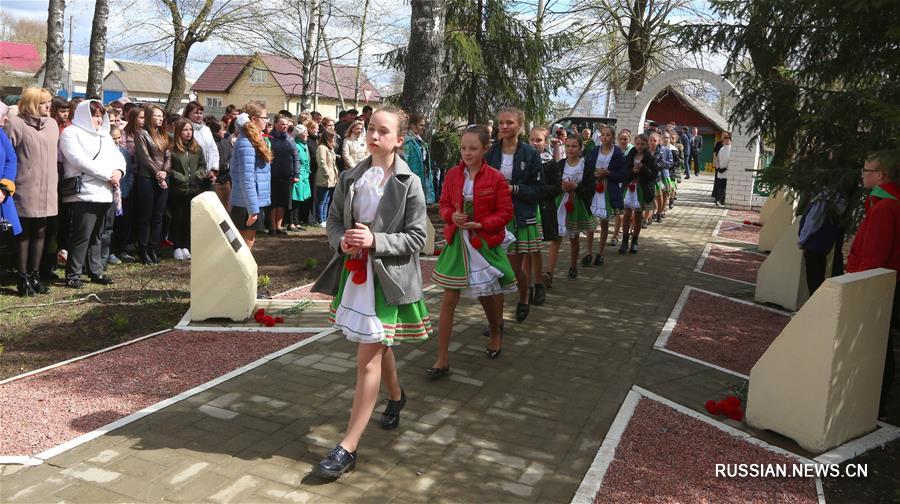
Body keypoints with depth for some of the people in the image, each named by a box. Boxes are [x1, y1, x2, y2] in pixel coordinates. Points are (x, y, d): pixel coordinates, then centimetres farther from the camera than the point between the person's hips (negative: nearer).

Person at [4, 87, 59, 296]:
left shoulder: (52, 124, 11)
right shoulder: (16, 124, -6)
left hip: (47, 190, 5)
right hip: (25, 189, -5)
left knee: (40, 232, 10)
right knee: (24, 233, 4)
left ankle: (34, 274, 19)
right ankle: (23, 277, 11)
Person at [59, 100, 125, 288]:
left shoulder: (104, 135, 21)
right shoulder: (71, 133, -2)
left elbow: (118, 156, 17)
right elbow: (79, 160, -15)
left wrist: (119, 171, -7)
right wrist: (108, 174, -16)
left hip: (106, 194, 7)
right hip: (84, 193, -7)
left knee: (98, 235, 12)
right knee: (82, 236, -7)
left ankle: (96, 271, 19)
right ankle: (72, 275, 0)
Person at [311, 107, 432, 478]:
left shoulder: (409, 183, -9)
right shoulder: (351, 178, 5)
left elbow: (416, 238, -10)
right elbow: (334, 219, 12)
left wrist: (375, 241, -22)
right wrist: (341, 240, -9)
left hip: (387, 276, -5)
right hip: (354, 271, 6)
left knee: (368, 357, -7)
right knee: (376, 344, 22)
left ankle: (348, 447, -2)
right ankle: (395, 396, 50)